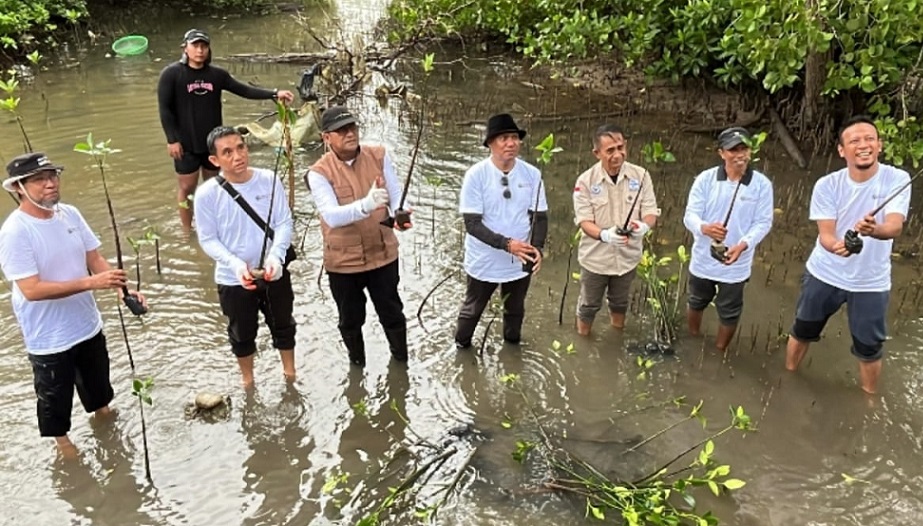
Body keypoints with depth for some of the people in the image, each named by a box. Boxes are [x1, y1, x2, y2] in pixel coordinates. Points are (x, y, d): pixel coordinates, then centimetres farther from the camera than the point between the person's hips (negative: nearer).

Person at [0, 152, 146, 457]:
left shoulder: (70, 214, -6)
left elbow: (95, 259, 0)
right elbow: (32, 289, -29)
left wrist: (121, 288, -17)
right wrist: (91, 283, -35)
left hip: (88, 324, 6)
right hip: (49, 338, -6)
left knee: (97, 379, 29)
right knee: (54, 394, 17)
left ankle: (101, 411, 57)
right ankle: (60, 437, 43)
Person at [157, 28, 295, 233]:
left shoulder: (217, 74, 2)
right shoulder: (171, 74, -9)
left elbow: (244, 90, 0)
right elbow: (165, 109, -9)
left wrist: (274, 94, -11)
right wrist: (172, 140, -15)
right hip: (186, 144, -4)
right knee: (186, 188, 5)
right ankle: (187, 232, 18)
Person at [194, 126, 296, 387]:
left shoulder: (269, 180, -15)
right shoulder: (207, 194, -17)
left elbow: (284, 222, -9)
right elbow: (208, 239, -11)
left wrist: (276, 255, -26)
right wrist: (236, 264, -26)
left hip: (274, 273, 1)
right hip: (234, 279, -1)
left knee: (283, 325, 22)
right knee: (242, 333, 20)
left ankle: (290, 374, 48)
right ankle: (247, 380, 47)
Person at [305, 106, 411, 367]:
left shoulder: (379, 156, -6)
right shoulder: (319, 173, -16)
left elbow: (397, 194, -8)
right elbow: (332, 216, -28)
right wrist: (366, 204, -46)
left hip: (383, 254, 2)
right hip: (343, 261, -1)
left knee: (392, 313, 19)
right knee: (350, 320, 20)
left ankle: (401, 360, 45)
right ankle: (357, 364, 47)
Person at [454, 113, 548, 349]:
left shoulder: (532, 174, -9)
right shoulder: (476, 175, -18)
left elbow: (540, 217, -4)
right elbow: (472, 224, -20)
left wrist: (537, 248, -22)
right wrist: (507, 244, -31)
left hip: (520, 263, 3)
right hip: (484, 262, -2)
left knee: (515, 311, 24)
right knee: (472, 311, 19)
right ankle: (461, 348, 44)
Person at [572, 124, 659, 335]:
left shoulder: (640, 175, -11)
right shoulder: (586, 180, -16)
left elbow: (651, 212, -9)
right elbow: (584, 220, -18)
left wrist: (644, 226, -34)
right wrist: (604, 235, -38)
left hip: (627, 256, 2)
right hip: (595, 257, -2)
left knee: (620, 302, 24)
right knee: (589, 304, 16)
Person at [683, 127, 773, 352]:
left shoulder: (762, 184, -12)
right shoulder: (705, 178, -11)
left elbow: (763, 222, -10)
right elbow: (690, 214, -15)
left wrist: (743, 245, -29)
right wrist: (704, 228, -39)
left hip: (736, 264, -1)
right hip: (703, 259, 1)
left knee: (729, 313, 15)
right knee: (697, 303, 24)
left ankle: (719, 352, 39)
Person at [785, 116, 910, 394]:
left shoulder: (897, 180, -15)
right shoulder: (827, 185, -14)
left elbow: (895, 226, -29)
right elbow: (825, 234, -19)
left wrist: (873, 230, -53)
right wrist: (837, 245, -43)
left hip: (871, 282, -1)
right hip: (824, 274, 1)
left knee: (870, 349, 13)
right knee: (802, 332, 18)